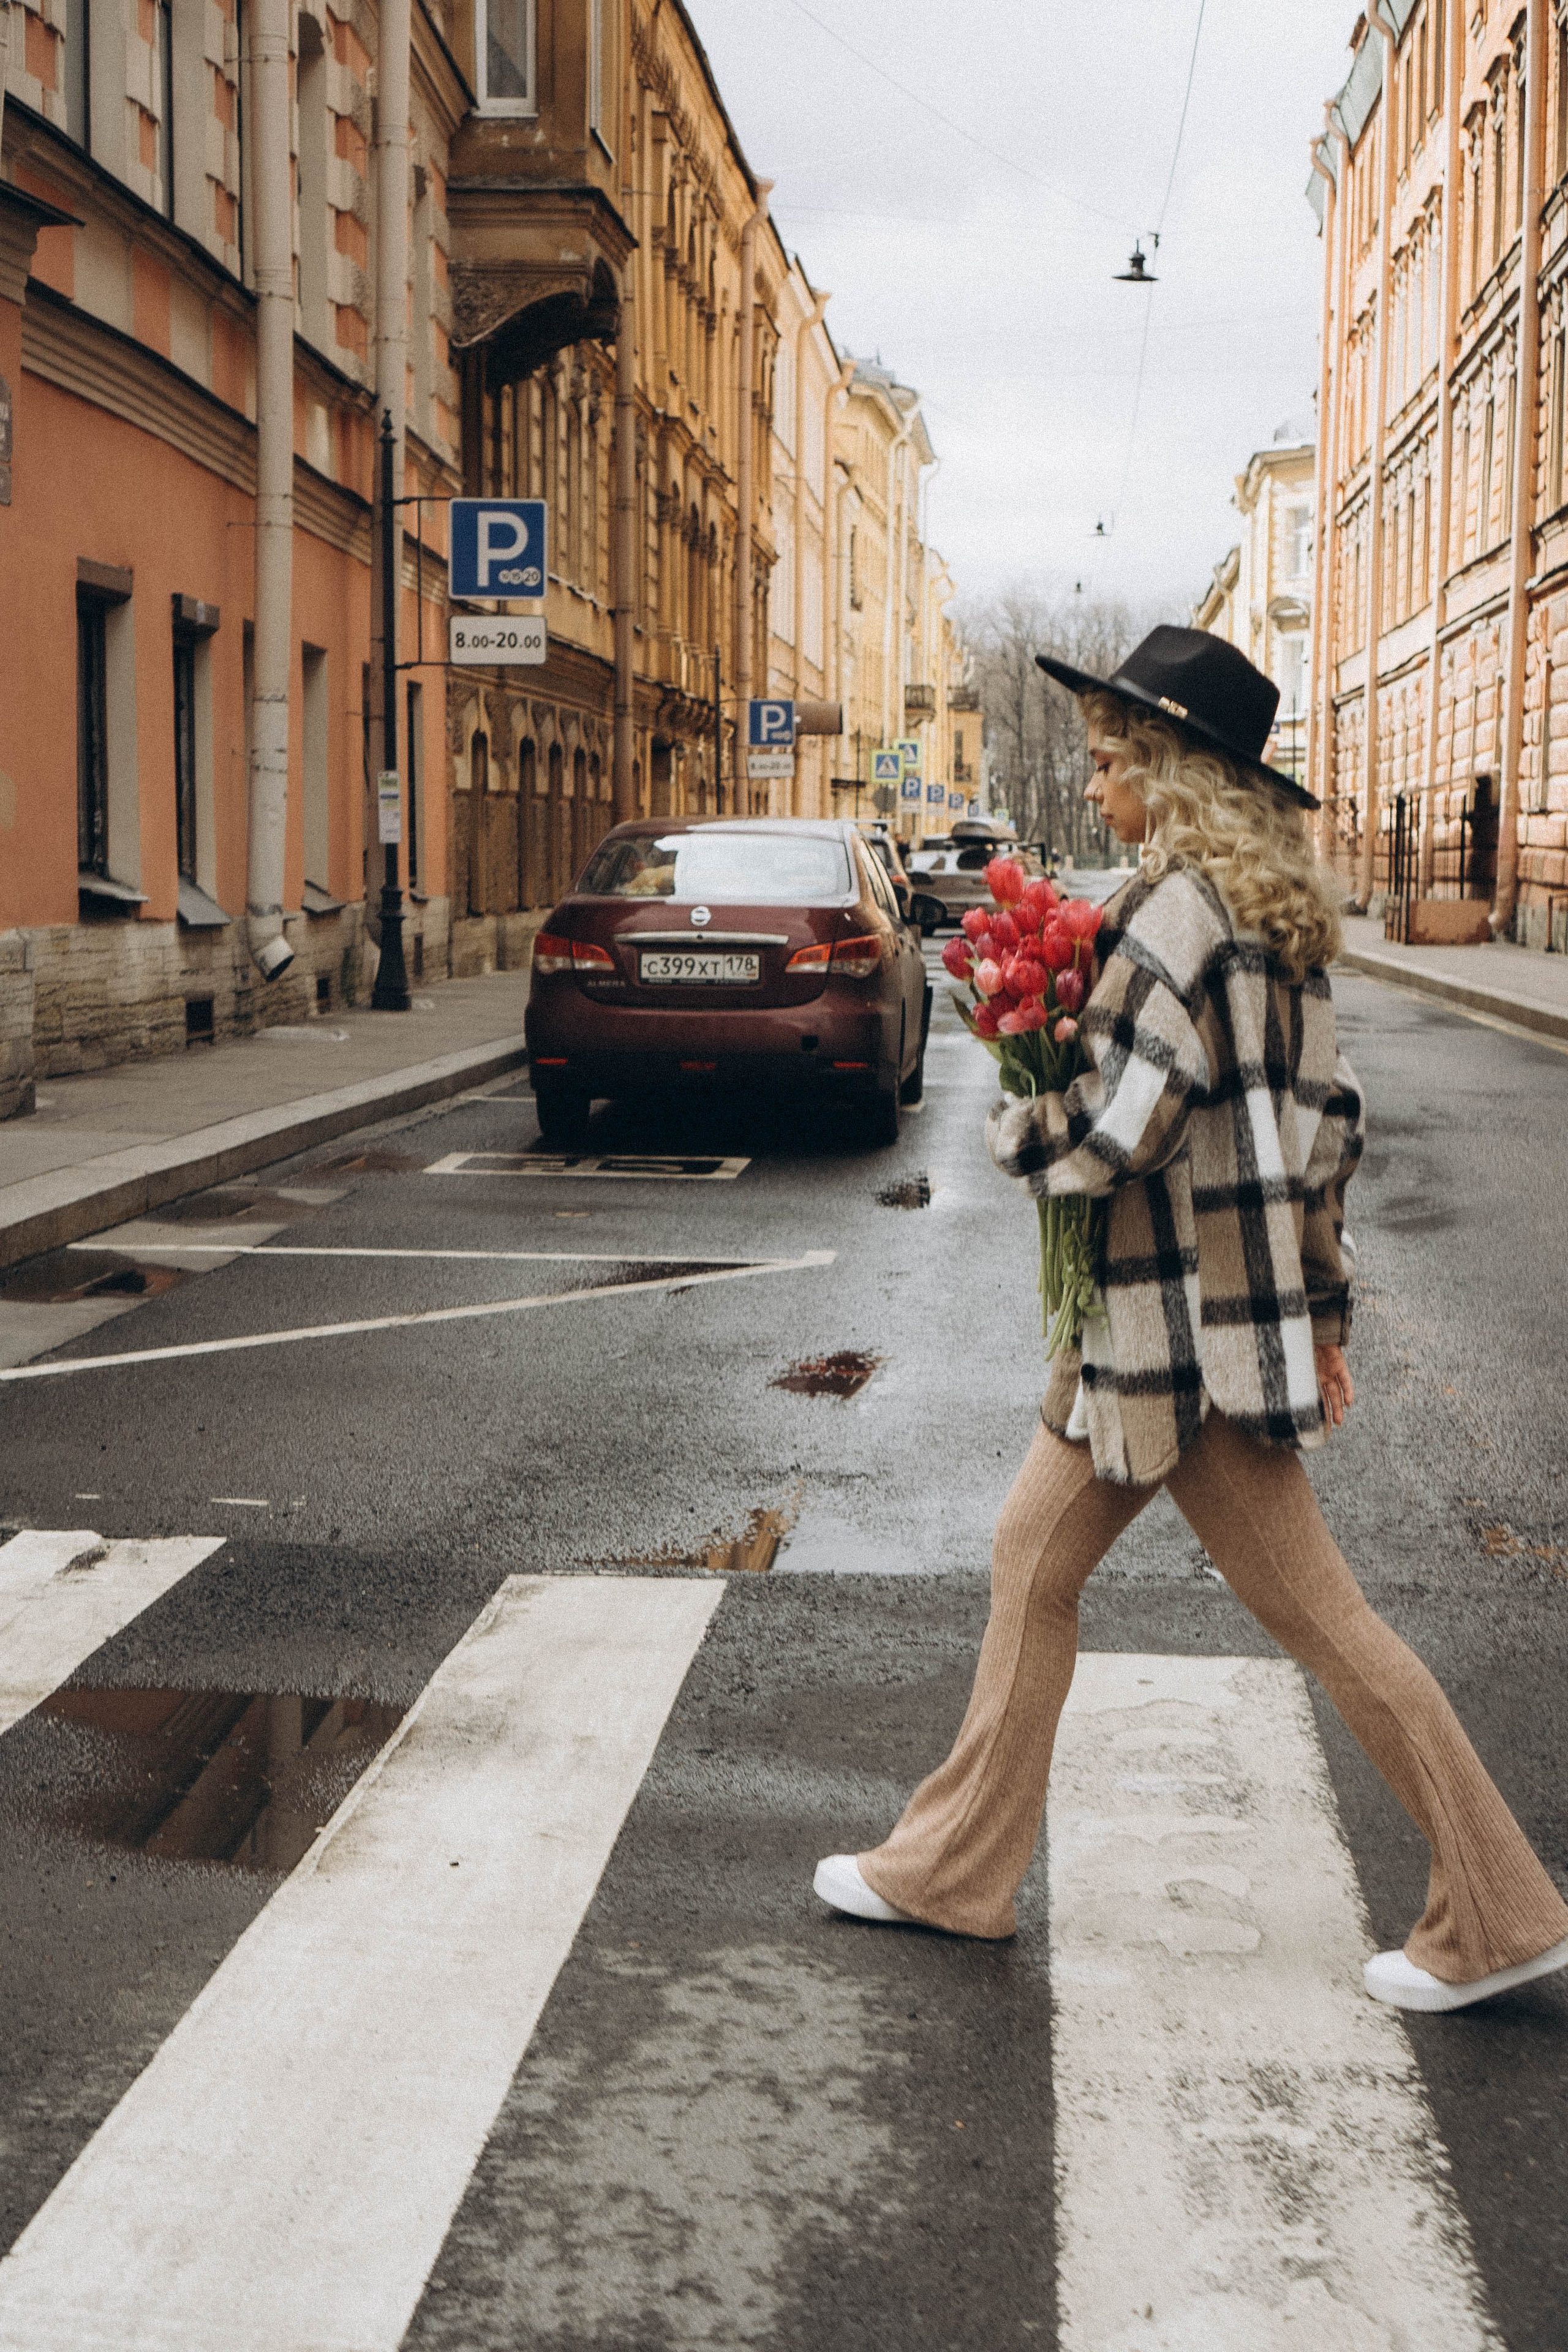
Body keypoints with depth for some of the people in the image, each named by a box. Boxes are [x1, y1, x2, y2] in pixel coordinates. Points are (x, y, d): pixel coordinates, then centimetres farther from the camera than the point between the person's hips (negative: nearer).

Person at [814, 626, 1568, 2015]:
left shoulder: (1178, 909, -18)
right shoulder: (1279, 914, 11)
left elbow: (1118, 1128, -23)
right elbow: (1327, 1118, 13)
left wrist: (1014, 1131, -2)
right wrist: (1322, 1309, 17)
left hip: (1186, 1325, -10)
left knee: (1315, 1611, 1)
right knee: (1034, 1560, 15)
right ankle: (954, 1866, 25)